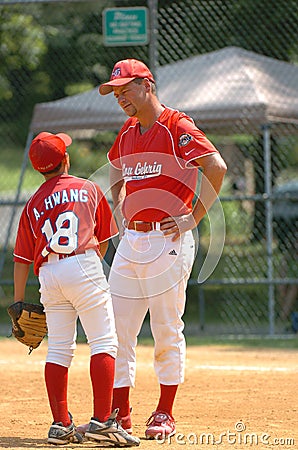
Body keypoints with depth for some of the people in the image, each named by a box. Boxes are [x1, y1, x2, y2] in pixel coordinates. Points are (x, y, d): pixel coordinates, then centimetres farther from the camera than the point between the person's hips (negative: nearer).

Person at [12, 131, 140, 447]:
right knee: (104, 343, -4)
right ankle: (102, 421, -15)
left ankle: (61, 424, 6)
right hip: (84, 267, -3)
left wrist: (19, 302, 15)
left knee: (59, 349, 9)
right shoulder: (89, 189, 11)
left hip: (48, 275, 3)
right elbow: (104, 238, 17)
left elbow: (22, 258, 12)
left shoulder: (33, 205, 14)